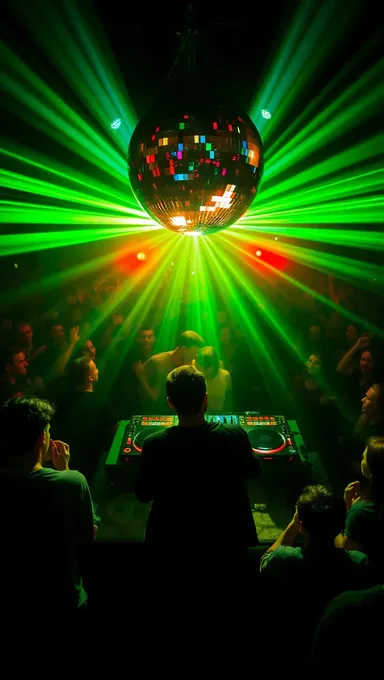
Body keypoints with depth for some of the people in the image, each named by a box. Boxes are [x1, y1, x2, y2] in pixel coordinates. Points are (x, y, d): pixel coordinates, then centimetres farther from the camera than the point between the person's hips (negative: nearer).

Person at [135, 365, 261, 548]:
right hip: (230, 535, 0)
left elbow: (143, 495, -8)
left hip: (173, 538, 0)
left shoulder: (155, 445, -25)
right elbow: (253, 470, -1)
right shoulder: (235, 436, -23)